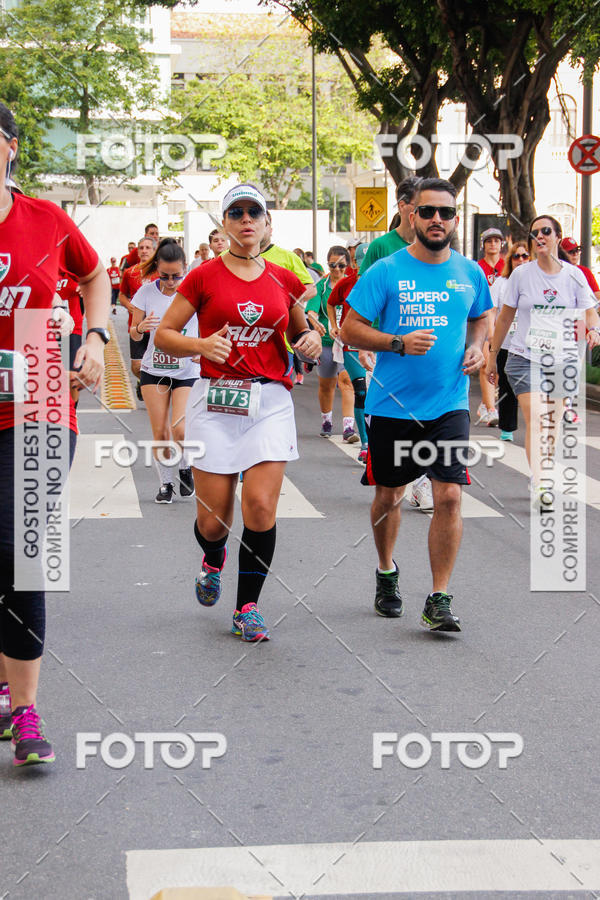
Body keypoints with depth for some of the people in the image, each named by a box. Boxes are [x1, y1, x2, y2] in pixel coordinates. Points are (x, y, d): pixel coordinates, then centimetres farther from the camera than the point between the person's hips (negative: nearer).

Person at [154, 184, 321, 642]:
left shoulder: (284, 281, 9)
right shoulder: (205, 277, 1)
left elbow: (301, 331, 23)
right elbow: (164, 334, 4)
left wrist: (312, 341, 0)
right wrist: (200, 345, -14)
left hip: (270, 402, 1)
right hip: (216, 400, -1)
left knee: (262, 506, -11)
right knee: (213, 519, 1)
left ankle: (248, 606, 6)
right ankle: (213, 560, 39)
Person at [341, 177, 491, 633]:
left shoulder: (470, 272, 4)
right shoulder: (386, 271, -6)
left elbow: (480, 318, 22)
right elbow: (350, 329, -6)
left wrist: (476, 347, 1)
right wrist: (400, 343, -20)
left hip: (449, 404, 1)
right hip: (392, 404, -1)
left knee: (449, 496, -10)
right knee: (389, 496, 13)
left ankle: (439, 600, -2)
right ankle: (387, 573, 39)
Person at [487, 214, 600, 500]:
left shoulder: (573, 275, 2)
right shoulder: (521, 275, 0)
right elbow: (504, 318, 8)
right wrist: (492, 355, 10)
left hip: (561, 359, 2)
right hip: (524, 358, -2)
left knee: (550, 426, 8)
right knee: (535, 421, -18)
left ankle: (539, 479, 24)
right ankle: (538, 487, -25)